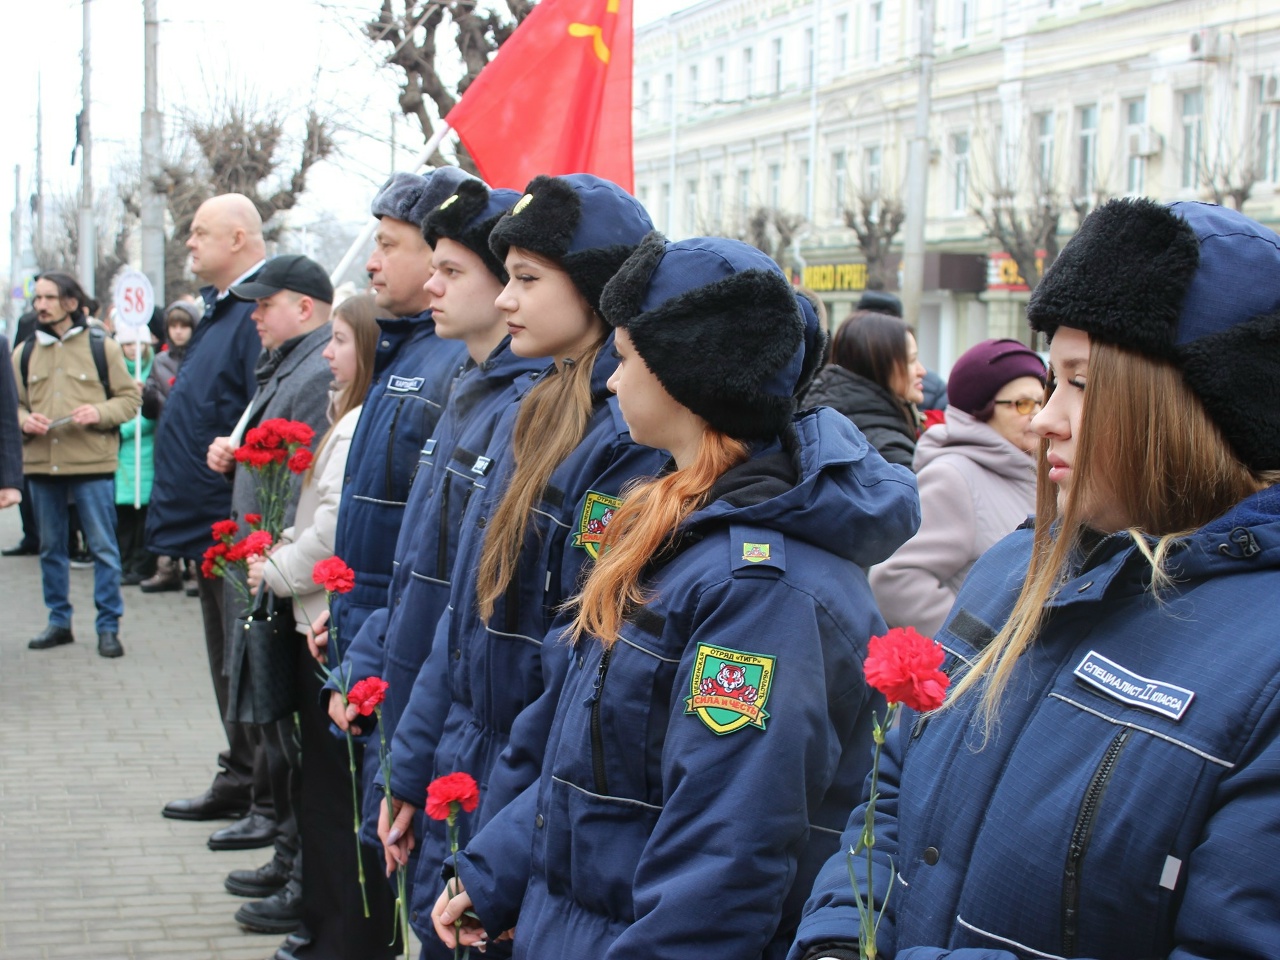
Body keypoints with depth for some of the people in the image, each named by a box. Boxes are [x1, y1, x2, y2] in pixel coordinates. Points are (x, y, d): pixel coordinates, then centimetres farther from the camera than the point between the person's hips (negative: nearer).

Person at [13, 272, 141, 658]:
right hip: (40, 466, 4)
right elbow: (13, 403, 14)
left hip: (92, 466, -4)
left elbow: (130, 398, 2)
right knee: (50, 549, 12)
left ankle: (108, 626, 7)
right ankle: (58, 622, 23)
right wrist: (24, 420, -8)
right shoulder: (26, 352, 10)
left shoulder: (102, 347, 0)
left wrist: (100, 413, -16)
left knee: (103, 548, 0)